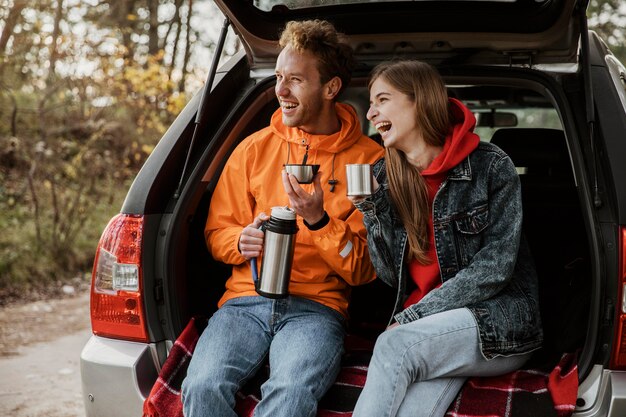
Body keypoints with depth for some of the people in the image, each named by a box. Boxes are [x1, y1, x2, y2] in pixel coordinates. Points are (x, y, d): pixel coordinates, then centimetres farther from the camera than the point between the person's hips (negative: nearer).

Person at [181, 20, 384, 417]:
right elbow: (217, 230, 17)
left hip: (318, 306, -2)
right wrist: (241, 242, -6)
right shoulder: (255, 148, 11)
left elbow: (365, 270, 1)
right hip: (246, 298, 3)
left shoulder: (369, 160, 2)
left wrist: (318, 222, -14)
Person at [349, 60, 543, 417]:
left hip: (500, 320, -3)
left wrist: (415, 316, -16)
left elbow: (494, 267, -12)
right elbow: (393, 275, 6)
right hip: (433, 333, 3)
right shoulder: (385, 177, 7)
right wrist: (370, 206, -7)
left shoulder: (491, 166, -6)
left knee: (394, 345, -31)